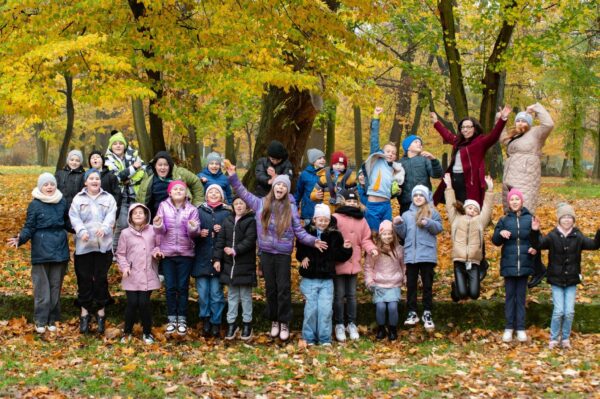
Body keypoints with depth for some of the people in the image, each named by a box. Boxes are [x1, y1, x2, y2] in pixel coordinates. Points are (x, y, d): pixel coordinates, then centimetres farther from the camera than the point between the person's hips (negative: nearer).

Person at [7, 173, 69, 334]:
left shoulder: (62, 202, 7)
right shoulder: (35, 205, -5)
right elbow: (29, 227, -6)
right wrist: (20, 238, -22)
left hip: (60, 249, 3)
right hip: (41, 250, -3)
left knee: (56, 285, 8)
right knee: (42, 286, -1)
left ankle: (52, 318, 16)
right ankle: (40, 320, 5)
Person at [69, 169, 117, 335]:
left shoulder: (108, 198, 10)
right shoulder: (78, 199, 8)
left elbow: (111, 216, -5)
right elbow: (74, 217, -4)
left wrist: (104, 228, -25)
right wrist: (82, 231, -23)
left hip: (103, 245, 0)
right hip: (83, 245, 0)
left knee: (101, 278, 2)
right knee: (84, 278, 3)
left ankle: (101, 312, 11)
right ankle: (85, 313, 12)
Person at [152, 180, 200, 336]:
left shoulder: (191, 209, 0)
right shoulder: (164, 206, 0)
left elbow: (195, 233, -6)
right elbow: (161, 230, -4)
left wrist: (193, 228, -27)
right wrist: (158, 225, -26)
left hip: (185, 253, 0)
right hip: (167, 253, 0)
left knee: (183, 287, 5)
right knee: (170, 287, 5)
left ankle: (182, 319, 13)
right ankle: (172, 319, 14)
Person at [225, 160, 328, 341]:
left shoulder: (291, 208, -2)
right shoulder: (261, 203, 2)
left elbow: (299, 231, -2)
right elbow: (243, 193, 9)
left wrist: (313, 241, -16)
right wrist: (233, 176, 1)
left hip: (283, 253, -2)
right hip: (266, 253, 2)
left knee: (284, 289, 0)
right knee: (270, 289, 10)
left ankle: (284, 323, 10)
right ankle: (274, 321, 22)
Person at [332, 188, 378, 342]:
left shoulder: (361, 220, 8)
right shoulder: (336, 218, -8)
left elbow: (365, 239, 8)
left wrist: (371, 248, -10)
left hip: (354, 264, 5)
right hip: (338, 263, -4)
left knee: (351, 295, 14)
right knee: (339, 295, 2)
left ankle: (351, 324, 23)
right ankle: (339, 325, 13)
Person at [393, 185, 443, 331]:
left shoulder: (432, 212, 5)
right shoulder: (406, 214, 14)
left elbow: (439, 227, -5)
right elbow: (402, 234, 11)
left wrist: (428, 223, -21)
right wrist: (397, 224, -7)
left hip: (427, 255, -3)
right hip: (411, 255, 3)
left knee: (427, 285, 2)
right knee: (411, 285, 5)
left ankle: (427, 313, 7)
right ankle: (412, 313, 11)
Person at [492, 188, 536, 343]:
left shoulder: (529, 219, 0)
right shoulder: (504, 220, 2)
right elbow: (495, 241, 2)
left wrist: (535, 248, -15)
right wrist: (500, 233, -19)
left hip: (524, 263, 0)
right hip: (508, 264, 0)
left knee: (521, 296, 5)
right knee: (510, 295, 5)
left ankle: (521, 328, 9)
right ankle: (509, 328, 11)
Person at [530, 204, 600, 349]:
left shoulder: (578, 237, -1)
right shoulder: (553, 236, -5)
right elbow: (538, 244, -14)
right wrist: (535, 232, -32)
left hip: (571, 281, 2)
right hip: (556, 280, -2)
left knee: (569, 312, 1)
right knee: (558, 311, -6)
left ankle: (565, 338, 18)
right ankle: (554, 338, 11)